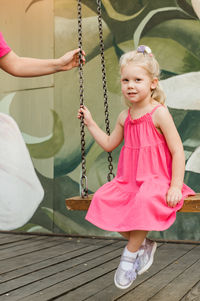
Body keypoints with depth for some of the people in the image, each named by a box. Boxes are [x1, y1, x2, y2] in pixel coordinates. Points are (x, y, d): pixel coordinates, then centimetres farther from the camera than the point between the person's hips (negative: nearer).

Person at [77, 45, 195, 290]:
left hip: (156, 180, -6)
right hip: (129, 179, 7)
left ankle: (130, 254, -11)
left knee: (144, 202, -36)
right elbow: (109, 144, 23)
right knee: (103, 200, -16)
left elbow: (177, 151, -11)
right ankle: (143, 244, 3)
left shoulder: (158, 113, -9)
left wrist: (175, 186, -19)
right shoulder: (124, 116, 10)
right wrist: (90, 123, 19)